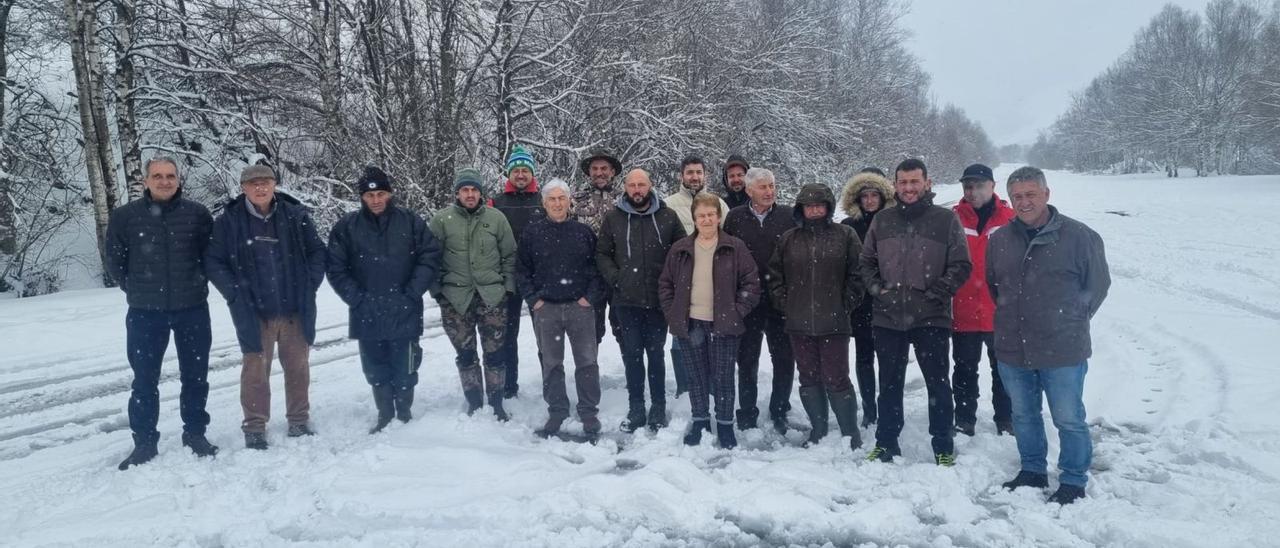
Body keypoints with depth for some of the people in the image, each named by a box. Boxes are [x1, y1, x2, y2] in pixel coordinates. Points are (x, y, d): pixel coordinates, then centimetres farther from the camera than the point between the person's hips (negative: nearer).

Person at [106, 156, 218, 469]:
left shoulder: (197, 214, -3)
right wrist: (138, 290, 10)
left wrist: (194, 284, 8)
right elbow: (115, 262, 7)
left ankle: (195, 434, 25)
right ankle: (144, 443, 18)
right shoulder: (125, 216, -3)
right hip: (144, 312, 0)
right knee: (145, 380, 6)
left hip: (193, 309, 0)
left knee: (195, 376, 10)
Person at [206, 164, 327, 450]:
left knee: (298, 366, 11)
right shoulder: (229, 220, -4)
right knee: (256, 368, 6)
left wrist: (309, 284, -2)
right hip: (254, 311, -1)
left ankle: (299, 421, 26)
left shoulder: (295, 215, -1)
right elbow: (212, 261, 0)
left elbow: (317, 251, 7)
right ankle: (254, 427, 19)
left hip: (295, 309, 2)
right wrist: (235, 293, -8)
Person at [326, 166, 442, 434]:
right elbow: (336, 267, 2)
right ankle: (385, 417, 27)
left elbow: (430, 257, -1)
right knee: (376, 371, 11)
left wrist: (411, 293, -7)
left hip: (404, 314, -1)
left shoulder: (411, 222, -1)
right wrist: (356, 298, -7)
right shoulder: (347, 226, 1)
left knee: (404, 370, 7)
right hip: (367, 316, 1)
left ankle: (404, 416, 24)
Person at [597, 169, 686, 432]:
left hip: (658, 299, -1)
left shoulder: (668, 216, 1)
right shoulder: (613, 218, 3)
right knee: (632, 354, 7)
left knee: (656, 355, 8)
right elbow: (602, 254, 8)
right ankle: (635, 408, 17)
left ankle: (658, 408, 19)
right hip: (626, 300, 1)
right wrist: (615, 278, -5)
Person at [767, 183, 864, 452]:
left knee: (836, 379, -3)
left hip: (834, 322, -3)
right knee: (809, 378, 11)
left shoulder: (845, 235, 1)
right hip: (799, 324, 4)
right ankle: (818, 430, 23)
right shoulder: (788, 239, 8)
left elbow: (857, 274, 0)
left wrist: (846, 306, -4)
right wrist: (785, 305, 5)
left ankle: (851, 434, 11)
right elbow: (775, 276, 13)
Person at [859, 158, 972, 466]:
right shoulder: (882, 221, 8)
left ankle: (944, 448, 20)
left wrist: (934, 294, -10)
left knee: (938, 384, 6)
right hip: (887, 317, 3)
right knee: (889, 384, 13)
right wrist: (877, 289, 1)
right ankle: (886, 444, 26)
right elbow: (867, 262, 15)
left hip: (931, 317, -3)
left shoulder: (946, 220, -2)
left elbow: (961, 266, -3)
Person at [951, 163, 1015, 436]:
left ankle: (1006, 420, 29)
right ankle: (964, 420, 25)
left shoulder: (1010, 219, -4)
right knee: (965, 370, 13)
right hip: (963, 313, 0)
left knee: (1003, 370, 14)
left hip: (1001, 313, 0)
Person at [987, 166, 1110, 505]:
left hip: (1062, 351, -4)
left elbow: (1098, 284, 0)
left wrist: (1073, 321, 0)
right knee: (1023, 415, 18)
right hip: (1012, 350, 4)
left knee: (1069, 419, 8)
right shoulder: (1000, 239, 3)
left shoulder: (1079, 236, -9)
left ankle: (1073, 480, 25)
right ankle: (1032, 470, 36)